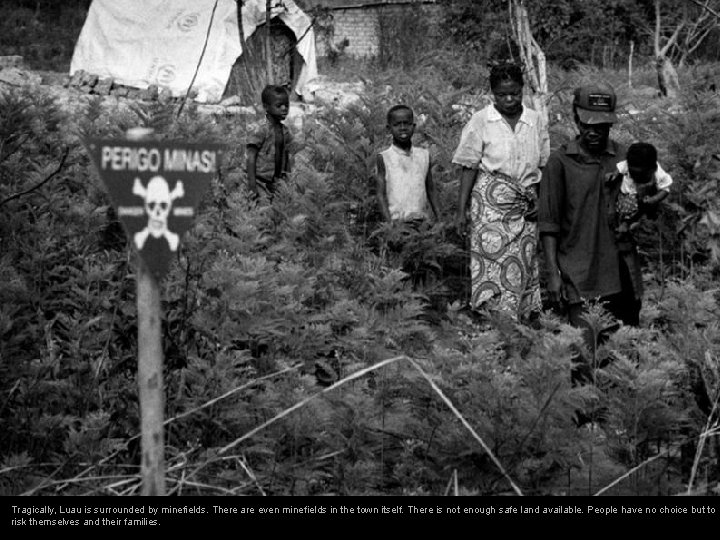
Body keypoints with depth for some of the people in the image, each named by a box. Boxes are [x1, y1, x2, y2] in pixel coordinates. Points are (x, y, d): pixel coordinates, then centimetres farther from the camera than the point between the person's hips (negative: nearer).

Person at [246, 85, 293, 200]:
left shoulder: (285, 131, 9)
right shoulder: (259, 130, -11)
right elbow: (251, 158, -13)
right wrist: (252, 185, -17)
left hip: (277, 183, 6)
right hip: (261, 181, -6)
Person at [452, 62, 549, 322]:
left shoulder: (535, 121, 8)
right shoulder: (480, 122, -1)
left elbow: (544, 166, 12)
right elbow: (468, 168, -1)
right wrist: (461, 211, -5)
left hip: (525, 206, 4)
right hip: (491, 201, -4)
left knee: (523, 265, 3)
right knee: (491, 260, -11)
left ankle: (524, 318, 8)